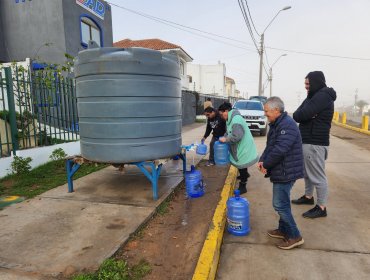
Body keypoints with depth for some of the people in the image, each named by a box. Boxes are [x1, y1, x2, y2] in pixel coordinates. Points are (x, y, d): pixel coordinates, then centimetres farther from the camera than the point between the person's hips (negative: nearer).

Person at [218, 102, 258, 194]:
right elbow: (228, 132, 17)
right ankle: (245, 175, 51)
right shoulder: (230, 119, 6)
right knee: (241, 167, 25)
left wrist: (225, 139, -20)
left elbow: (237, 136, -32)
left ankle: (242, 187, 16)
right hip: (240, 147, 9)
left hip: (243, 148, -9)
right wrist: (224, 137, 0)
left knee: (242, 167, 2)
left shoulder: (236, 120, -27)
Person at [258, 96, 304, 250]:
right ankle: (283, 230, 34)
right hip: (281, 172, 10)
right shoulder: (277, 124, 12)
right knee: (282, 203, 19)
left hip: (285, 172, -10)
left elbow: (279, 150, -29)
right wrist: (262, 160, -2)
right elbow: (269, 146, 13)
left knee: (280, 204, -3)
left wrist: (266, 165, -16)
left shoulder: (287, 125, -21)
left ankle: (294, 236, 11)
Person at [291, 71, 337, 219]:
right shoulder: (314, 96, 16)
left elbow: (301, 115, -25)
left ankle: (321, 208, 9)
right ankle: (308, 196, 36)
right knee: (307, 172, 20)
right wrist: (307, 115, -12)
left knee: (318, 175, -2)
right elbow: (296, 115, 7)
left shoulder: (323, 96, -15)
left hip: (315, 143, -10)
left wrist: (301, 114, -4)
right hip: (307, 141, 10)